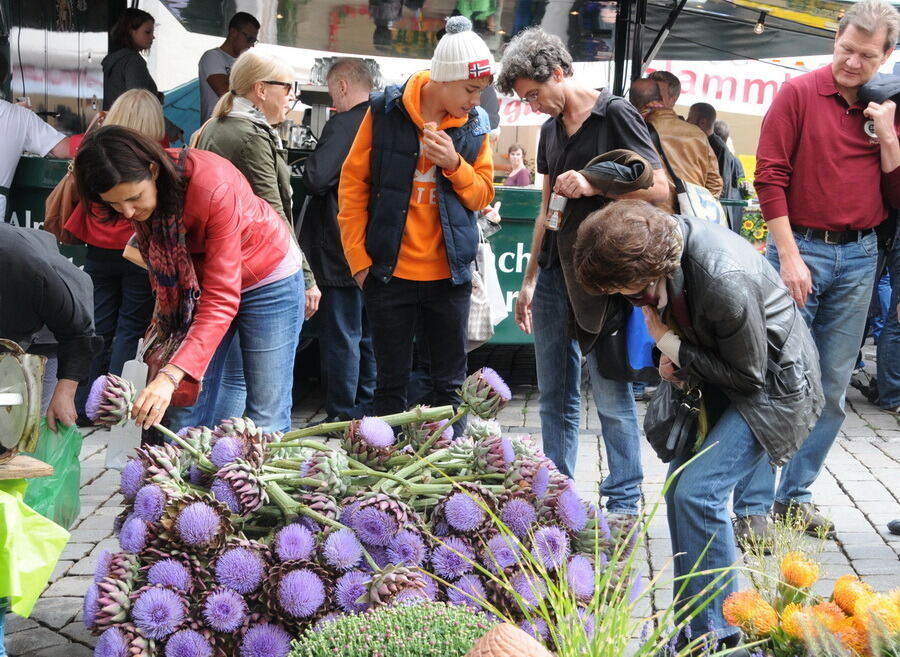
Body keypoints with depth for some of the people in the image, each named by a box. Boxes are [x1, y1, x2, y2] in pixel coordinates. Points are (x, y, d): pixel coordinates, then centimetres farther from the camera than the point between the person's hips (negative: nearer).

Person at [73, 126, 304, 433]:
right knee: (186, 417, 1)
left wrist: (171, 376, -44)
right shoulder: (134, 190, -17)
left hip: (268, 280, -5)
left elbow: (221, 299, -36)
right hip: (195, 284, 5)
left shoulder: (214, 187, -35)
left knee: (267, 420, -6)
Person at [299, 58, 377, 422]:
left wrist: (309, 163, -1)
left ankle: (343, 416, 6)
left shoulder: (343, 124, -16)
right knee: (370, 334, 15)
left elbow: (315, 180, -24)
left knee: (341, 336, 0)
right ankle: (369, 411, 23)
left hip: (342, 252, -8)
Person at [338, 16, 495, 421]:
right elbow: (353, 184, -2)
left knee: (450, 384, 10)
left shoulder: (474, 124, 1)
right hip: (390, 273, -2)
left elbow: (483, 195, 8)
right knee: (391, 384, 9)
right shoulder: (386, 111, -6)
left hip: (449, 275, 2)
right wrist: (358, 258, -5)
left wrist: (455, 164, -12)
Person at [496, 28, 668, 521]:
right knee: (555, 397, 10)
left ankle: (623, 503, 9)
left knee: (611, 395, -2)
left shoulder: (615, 115, -7)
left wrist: (593, 185, -21)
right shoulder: (552, 129, 14)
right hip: (556, 271, 7)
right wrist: (530, 280, 18)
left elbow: (658, 188, -11)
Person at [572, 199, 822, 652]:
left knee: (698, 491, -18)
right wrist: (672, 359, -8)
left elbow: (749, 375, -23)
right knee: (679, 490, 4)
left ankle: (716, 635, -4)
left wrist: (670, 345, -18)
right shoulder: (657, 238, -13)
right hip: (712, 378, 8)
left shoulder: (725, 281, -36)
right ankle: (689, 625, 16)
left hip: (771, 383, -8)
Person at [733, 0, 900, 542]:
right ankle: (753, 506, 1)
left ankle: (796, 495, 21)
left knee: (833, 389, 9)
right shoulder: (800, 94, -4)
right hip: (800, 248, -5)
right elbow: (770, 176, -9)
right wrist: (789, 255, -14)